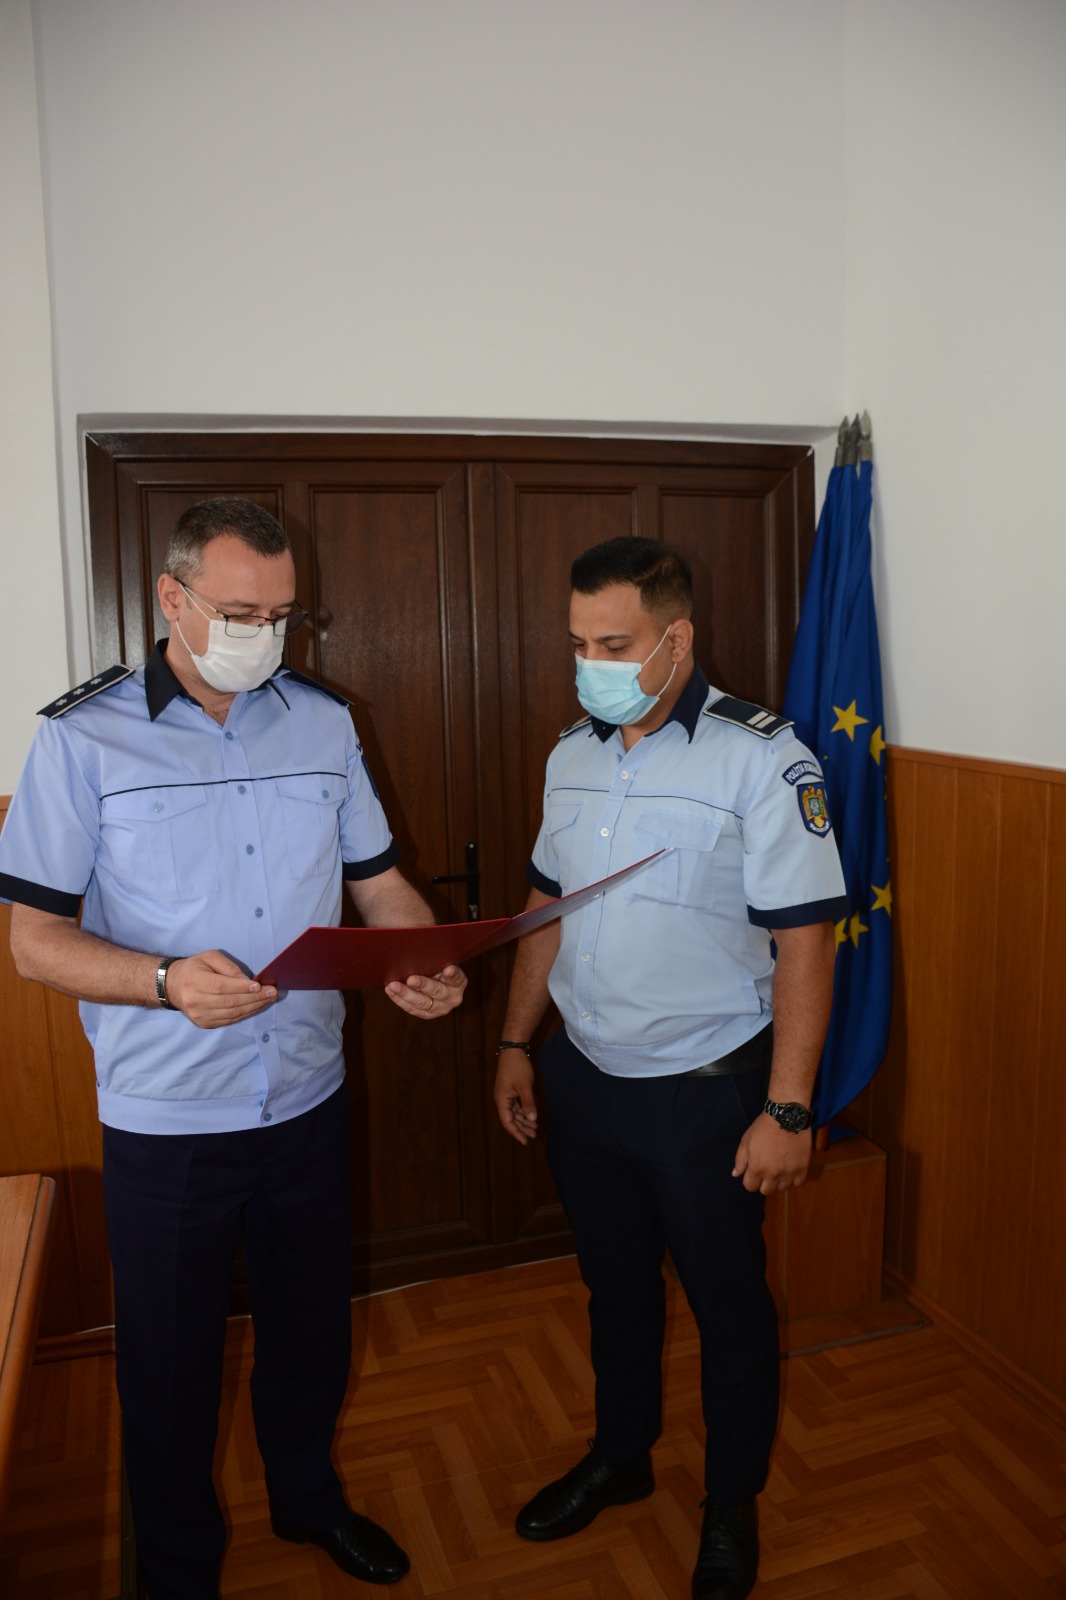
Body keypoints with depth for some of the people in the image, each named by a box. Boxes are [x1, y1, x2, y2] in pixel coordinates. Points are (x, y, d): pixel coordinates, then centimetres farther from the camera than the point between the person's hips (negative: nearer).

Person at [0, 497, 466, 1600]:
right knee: (170, 1361, 17)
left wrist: (428, 968, -14)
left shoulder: (323, 722, 1)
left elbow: (378, 880, 6)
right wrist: (169, 982, -26)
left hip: (308, 1100, 4)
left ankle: (307, 1497, 53)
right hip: (164, 1121, -3)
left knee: (311, 1331, 23)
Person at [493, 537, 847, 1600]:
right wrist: (516, 1044, 10)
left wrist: (787, 1110, -17)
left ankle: (732, 1503, 41)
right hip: (582, 1079, 5)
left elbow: (804, 942, -17)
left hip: (705, 1090, -5)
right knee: (614, 1284, 23)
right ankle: (619, 1458, 48)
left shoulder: (761, 759, -17)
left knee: (728, 1305, 15)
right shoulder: (573, 755, 3)